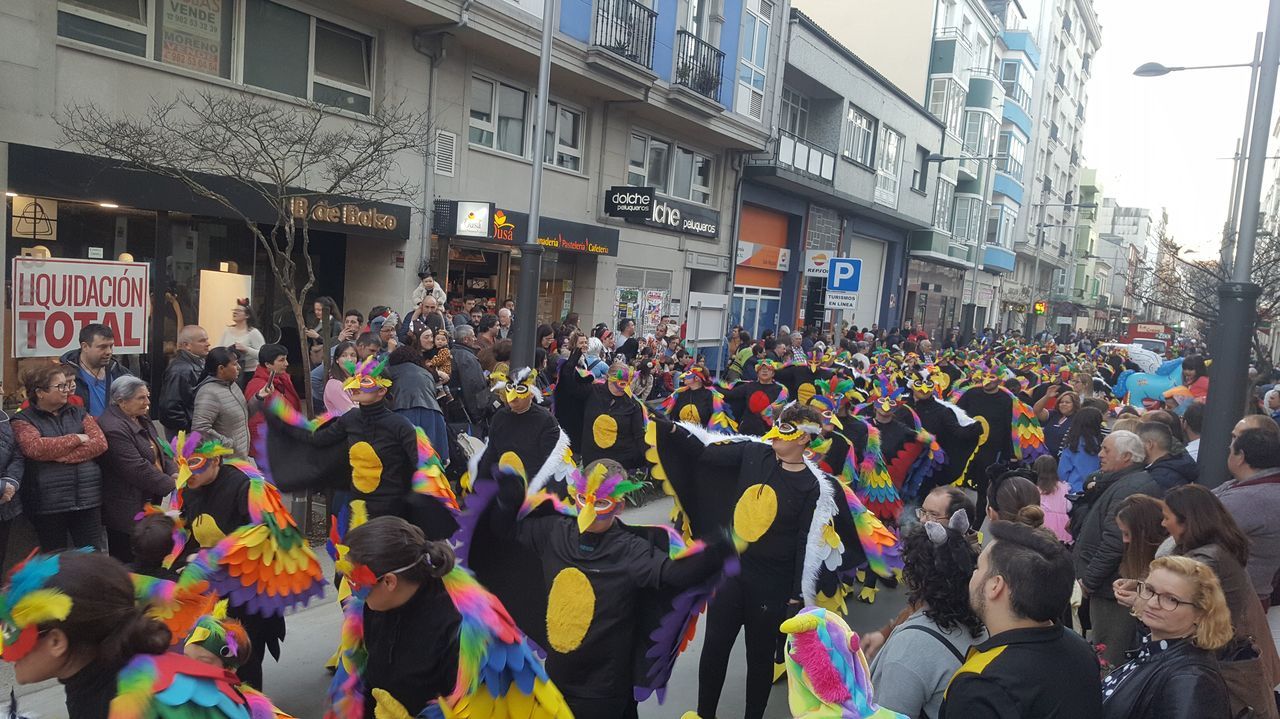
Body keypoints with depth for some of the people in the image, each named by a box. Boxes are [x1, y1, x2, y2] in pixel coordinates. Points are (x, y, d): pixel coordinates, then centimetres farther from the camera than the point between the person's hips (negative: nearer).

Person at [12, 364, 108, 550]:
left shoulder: (78, 412, 12)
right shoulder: (23, 420, 1)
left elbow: (100, 443, -2)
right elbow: (35, 448, -18)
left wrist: (62, 456, -12)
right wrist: (77, 439, -9)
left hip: (88, 498, 3)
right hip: (48, 503, -2)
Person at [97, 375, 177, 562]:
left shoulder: (142, 420, 11)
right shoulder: (113, 428, -20)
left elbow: (160, 452, 16)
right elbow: (139, 470, -24)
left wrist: (173, 472, -3)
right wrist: (172, 484, -17)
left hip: (150, 503, 9)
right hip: (128, 512, -9)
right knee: (128, 561, 2)